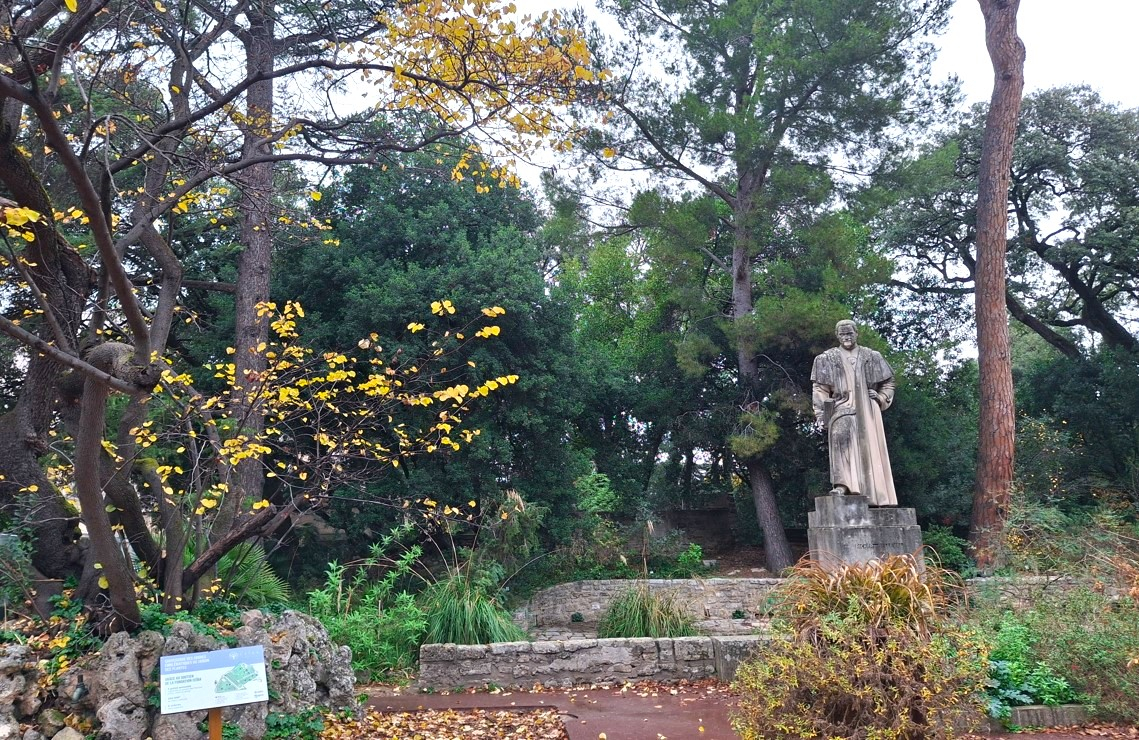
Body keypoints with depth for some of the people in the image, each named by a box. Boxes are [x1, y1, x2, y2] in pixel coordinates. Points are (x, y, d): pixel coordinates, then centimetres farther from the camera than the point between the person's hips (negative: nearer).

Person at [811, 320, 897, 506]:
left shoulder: (871, 357, 15)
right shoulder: (828, 358, 10)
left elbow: (888, 382, 21)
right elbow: (820, 388, 5)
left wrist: (881, 398, 2)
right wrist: (821, 414, -6)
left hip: (867, 409, 3)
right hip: (842, 407, -2)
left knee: (870, 448, -2)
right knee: (841, 436, -29)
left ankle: (876, 495, 4)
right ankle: (842, 485, -38)